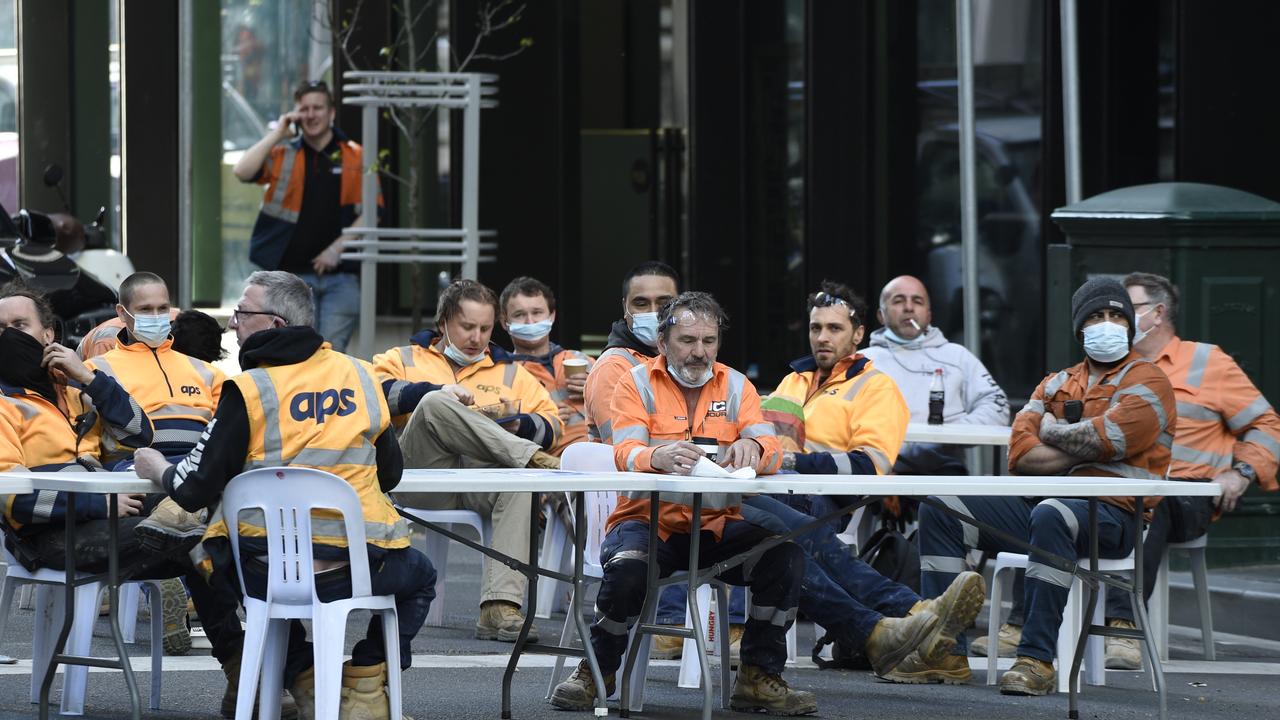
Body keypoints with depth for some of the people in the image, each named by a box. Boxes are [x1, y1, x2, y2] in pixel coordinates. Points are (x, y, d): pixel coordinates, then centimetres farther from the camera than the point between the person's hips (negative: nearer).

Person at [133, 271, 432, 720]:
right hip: (362, 565, 1)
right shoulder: (361, 376, 3)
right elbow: (391, 474, 14)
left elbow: (197, 492, -6)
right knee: (418, 575, 34)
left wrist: (159, 470, 16)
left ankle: (305, 684, 23)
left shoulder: (248, 390, -8)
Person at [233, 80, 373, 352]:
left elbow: (370, 211, 3)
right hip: (294, 274, 1)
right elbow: (242, 171, -8)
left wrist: (337, 248, -7)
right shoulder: (282, 155, 8)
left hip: (340, 275, -1)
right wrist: (277, 134, -7)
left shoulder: (355, 158, 6)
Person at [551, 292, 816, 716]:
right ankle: (598, 671, -8)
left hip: (717, 526, 3)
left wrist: (753, 448, -28)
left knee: (786, 552, -24)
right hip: (649, 520, -3)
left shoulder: (736, 386, 11)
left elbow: (771, 451, -1)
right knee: (628, 566, -36)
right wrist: (659, 456, -38)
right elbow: (625, 454, -13)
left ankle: (758, 679, -10)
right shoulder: (638, 383, 3)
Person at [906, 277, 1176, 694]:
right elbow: (1020, 453, 5)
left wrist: (1051, 430, 3)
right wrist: (1083, 451, -7)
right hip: (1035, 504, 7)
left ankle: (1038, 660, -40)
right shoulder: (1057, 384, 21)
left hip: (1109, 514, -7)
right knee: (940, 509, -7)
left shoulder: (1146, 382, 3)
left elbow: (1104, 438, -15)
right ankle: (945, 653, -15)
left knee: (1051, 516, -41)